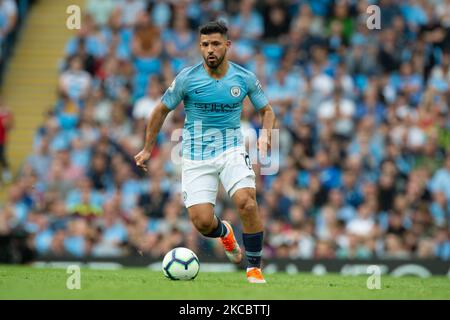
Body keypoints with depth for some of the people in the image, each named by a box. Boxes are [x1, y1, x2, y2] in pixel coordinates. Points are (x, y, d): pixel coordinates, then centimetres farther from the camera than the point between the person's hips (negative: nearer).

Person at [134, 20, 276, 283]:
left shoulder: (245, 78, -2)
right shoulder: (187, 78, -6)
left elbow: (267, 110, 12)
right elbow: (162, 111, 7)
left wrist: (266, 134, -8)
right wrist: (147, 149, 11)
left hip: (231, 149, 0)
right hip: (196, 156, 0)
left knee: (247, 203, -26)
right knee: (202, 222, -11)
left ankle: (255, 269, -10)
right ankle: (225, 232, 29)